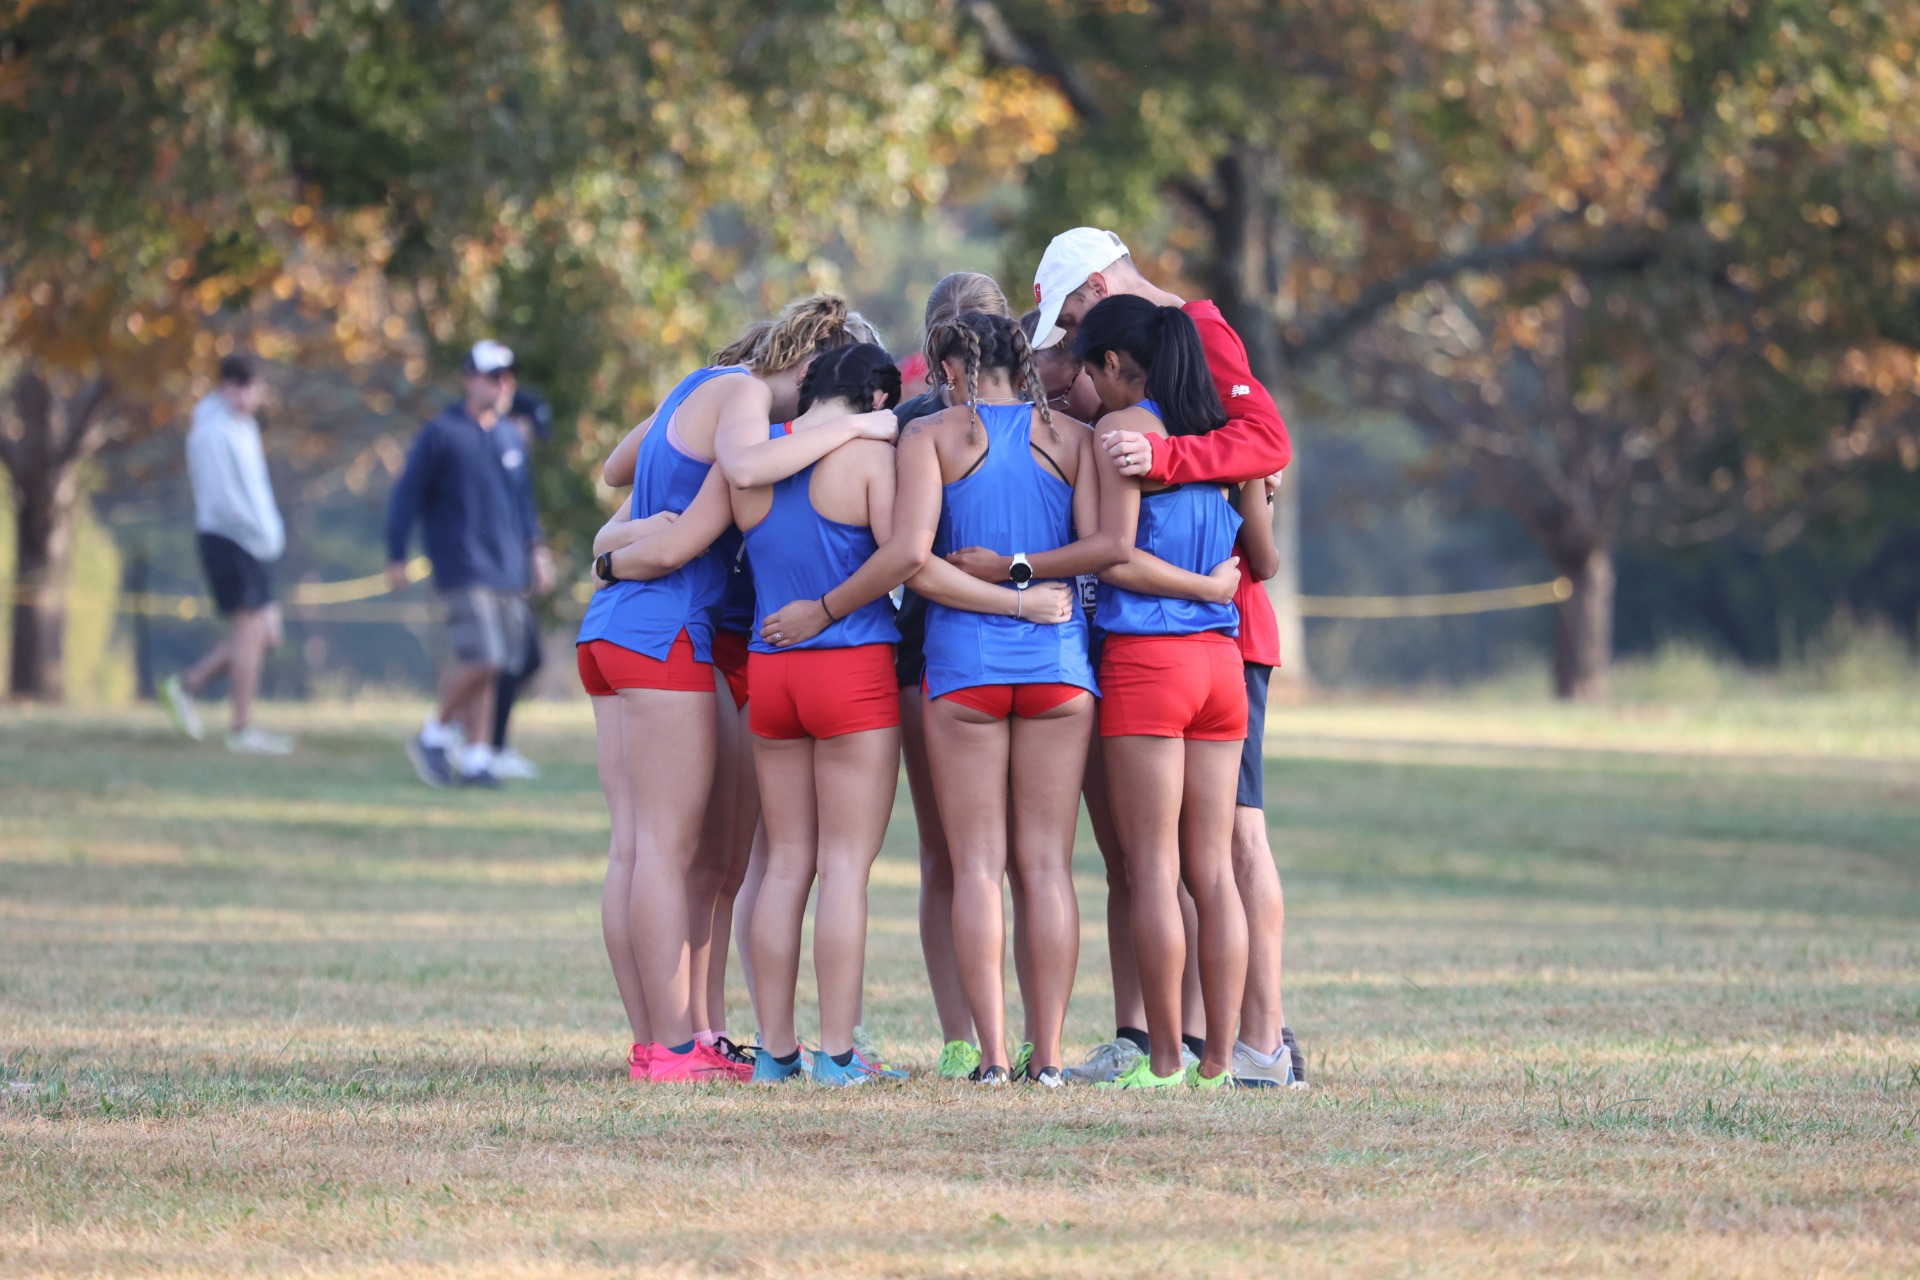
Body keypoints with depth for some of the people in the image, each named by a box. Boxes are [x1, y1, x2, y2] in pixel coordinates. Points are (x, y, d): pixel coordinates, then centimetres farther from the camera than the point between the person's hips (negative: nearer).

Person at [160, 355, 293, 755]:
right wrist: (265, 535, -16)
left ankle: (188, 685, 17)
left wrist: (271, 529, 12)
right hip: (228, 538, -9)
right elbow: (221, 496, -19)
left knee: (266, 633, 9)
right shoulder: (213, 432, -13)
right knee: (250, 630, -8)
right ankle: (242, 729, -3)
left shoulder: (245, 427, 17)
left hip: (255, 541, 9)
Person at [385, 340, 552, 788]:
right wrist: (396, 557, -4)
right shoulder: (441, 433, -4)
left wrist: (536, 548, 19)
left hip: (508, 568, 6)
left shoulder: (509, 437, 15)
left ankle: (475, 756, 10)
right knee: (481, 659, -17)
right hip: (464, 564, -6)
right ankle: (434, 735, 1)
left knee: (484, 666, 5)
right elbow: (408, 494, -3)